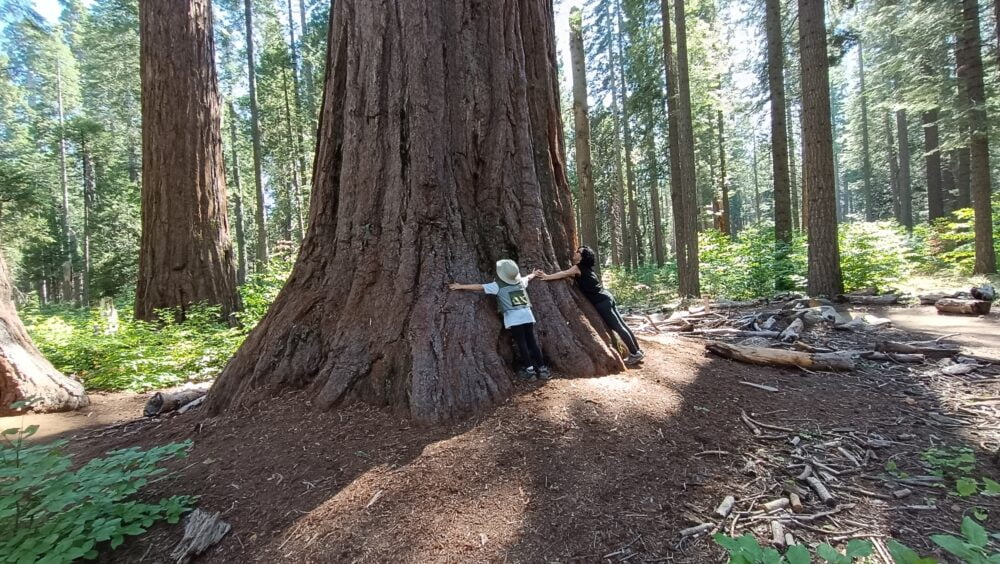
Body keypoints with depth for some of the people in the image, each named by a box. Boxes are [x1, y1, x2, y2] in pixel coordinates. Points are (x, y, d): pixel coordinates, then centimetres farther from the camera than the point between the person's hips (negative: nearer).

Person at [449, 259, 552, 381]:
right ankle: (542, 368, 13)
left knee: (522, 344, 3)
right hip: (527, 316, 5)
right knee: (532, 342, 10)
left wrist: (461, 286, 3)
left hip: (514, 319, -4)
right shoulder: (521, 281, 14)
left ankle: (529, 369, 3)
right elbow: (529, 277, 36)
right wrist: (534, 274, 60)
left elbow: (479, 287, -3)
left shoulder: (498, 285, -2)